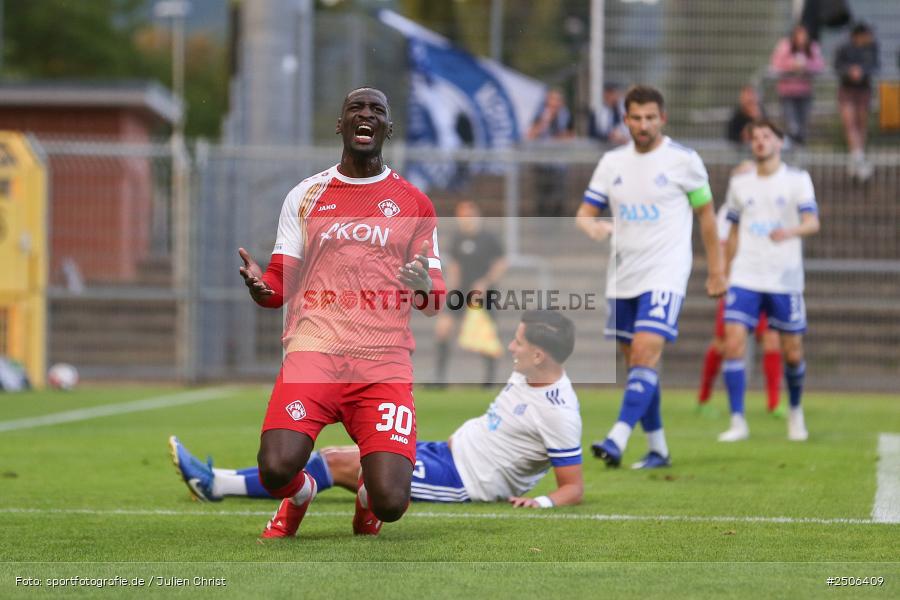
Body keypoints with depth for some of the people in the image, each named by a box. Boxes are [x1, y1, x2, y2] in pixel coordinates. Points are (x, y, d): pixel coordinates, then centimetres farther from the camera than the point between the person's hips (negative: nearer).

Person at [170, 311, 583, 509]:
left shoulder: (559, 413, -21)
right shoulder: (526, 376, 6)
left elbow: (574, 486, -20)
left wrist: (543, 501, -37)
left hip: (464, 481, -9)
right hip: (452, 450, 9)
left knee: (341, 464, -14)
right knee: (333, 456, 0)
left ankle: (219, 485, -11)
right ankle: (218, 482, 0)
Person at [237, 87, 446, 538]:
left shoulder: (413, 203, 13)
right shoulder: (306, 195, 14)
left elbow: (434, 303, 14)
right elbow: (280, 286, 13)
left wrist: (424, 286, -11)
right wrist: (259, 287, -11)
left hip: (385, 362, 0)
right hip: (313, 350, 0)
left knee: (390, 501, -17)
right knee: (276, 469, -25)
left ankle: (368, 493, 23)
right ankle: (301, 493, 15)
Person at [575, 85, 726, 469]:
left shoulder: (684, 160, -3)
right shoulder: (612, 162, 8)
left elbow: (706, 214, 5)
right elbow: (584, 214, 8)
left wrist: (716, 271, 5)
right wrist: (591, 227, -17)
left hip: (665, 276, -5)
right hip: (622, 278, 5)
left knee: (645, 353, -20)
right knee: (636, 363, 8)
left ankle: (617, 440, -30)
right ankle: (657, 449, 18)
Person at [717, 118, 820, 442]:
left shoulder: (797, 180, 1)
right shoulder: (740, 183, 11)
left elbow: (812, 222, -13)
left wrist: (791, 232, -34)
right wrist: (724, 273, 20)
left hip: (785, 281, -2)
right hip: (744, 279, 2)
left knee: (792, 353, 4)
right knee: (733, 343, -15)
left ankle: (795, 412, 30)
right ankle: (738, 422, -11)